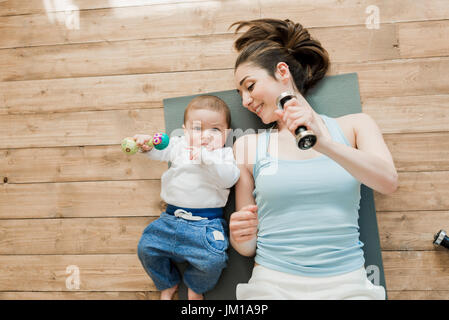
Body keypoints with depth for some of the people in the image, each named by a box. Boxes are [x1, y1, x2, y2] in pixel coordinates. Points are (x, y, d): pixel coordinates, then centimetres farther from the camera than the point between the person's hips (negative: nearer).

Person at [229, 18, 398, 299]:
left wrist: (324, 144, -21)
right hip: (273, 283, 1)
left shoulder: (354, 126, 8)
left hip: (347, 282, 0)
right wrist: (239, 237, -14)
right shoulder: (248, 146, 5)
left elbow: (389, 182, -10)